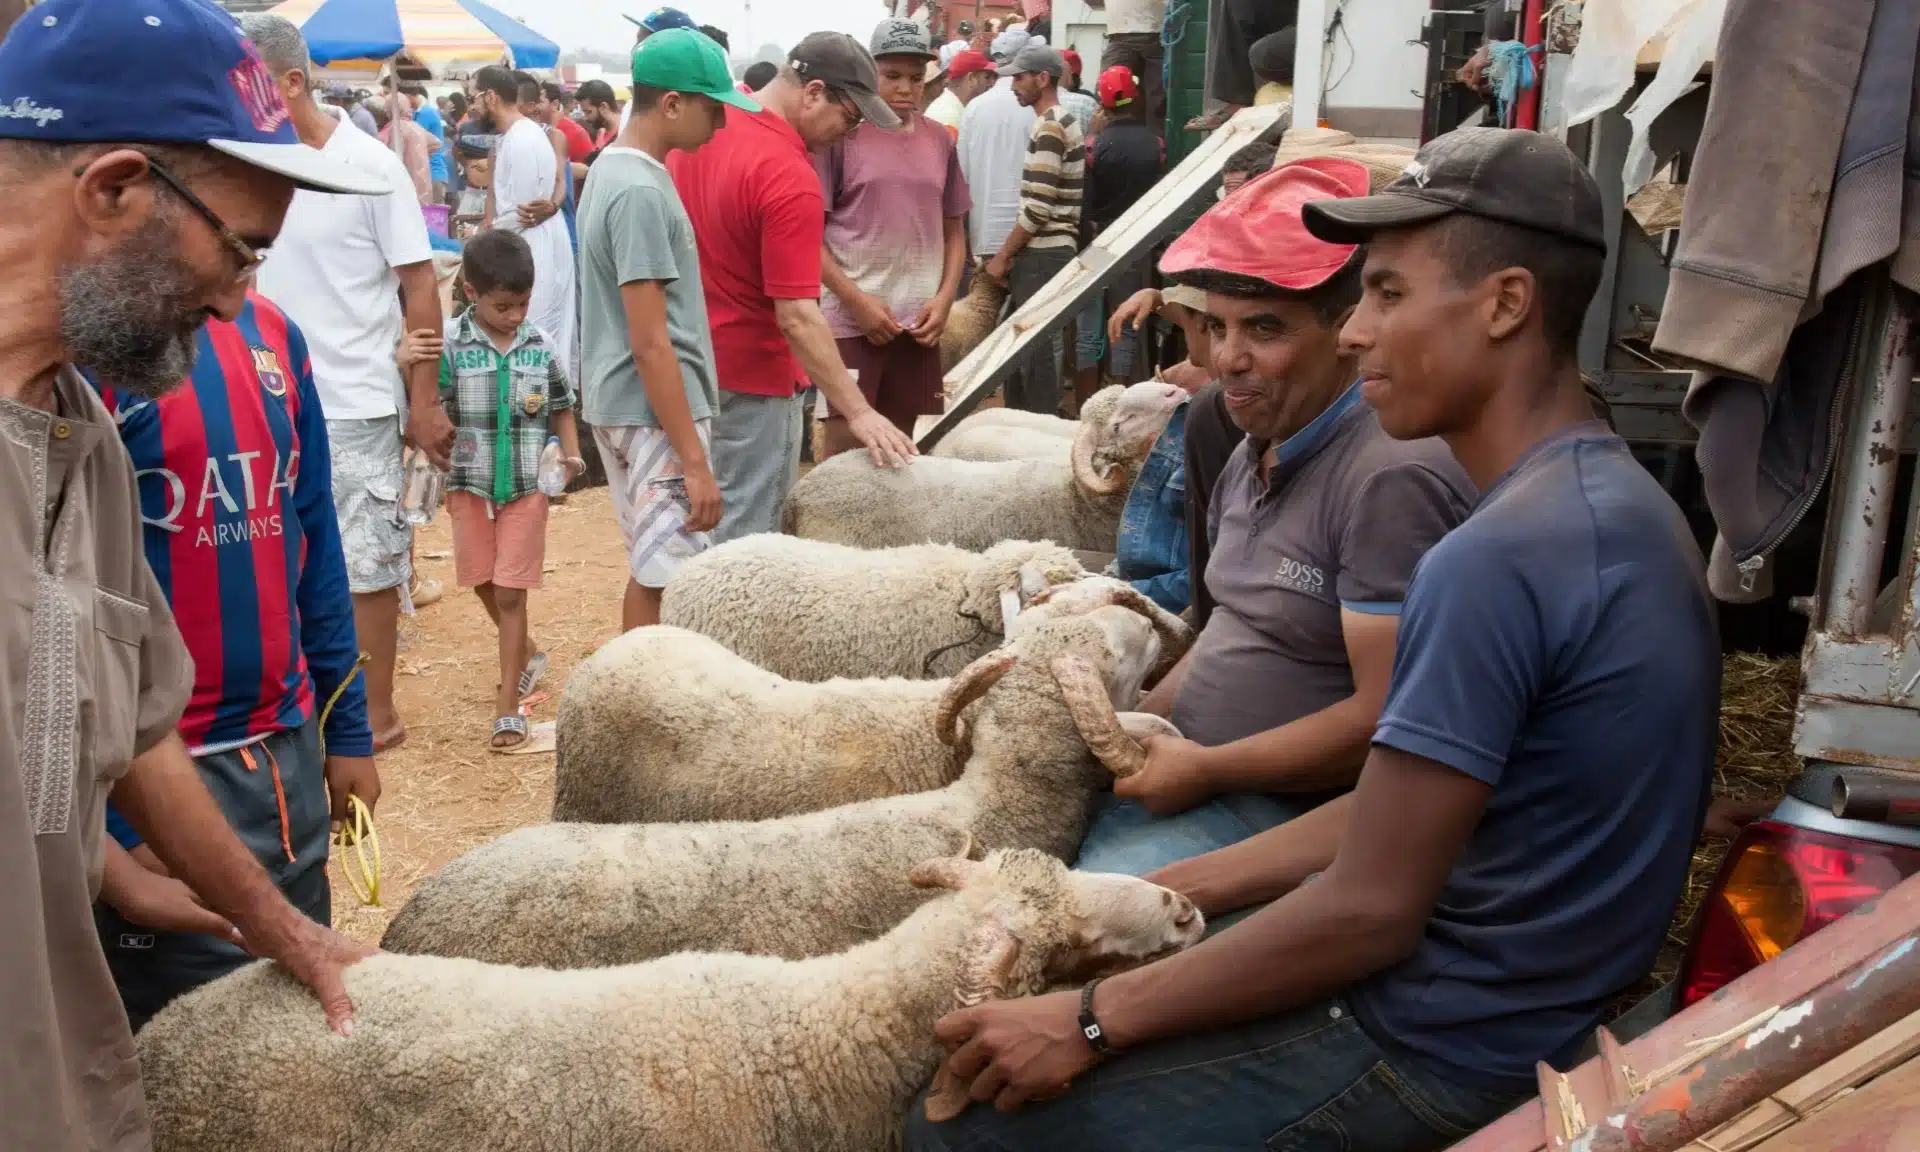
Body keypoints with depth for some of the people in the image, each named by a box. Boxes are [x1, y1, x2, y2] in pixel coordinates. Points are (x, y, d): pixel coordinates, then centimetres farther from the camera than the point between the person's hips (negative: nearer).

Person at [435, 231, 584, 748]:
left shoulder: (539, 345, -3)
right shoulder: (450, 344, -9)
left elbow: (560, 407, 8)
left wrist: (570, 454, -6)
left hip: (526, 485, 0)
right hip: (469, 484, 1)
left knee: (510, 593, -1)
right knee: (484, 584, 16)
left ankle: (508, 706, 4)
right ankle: (524, 649, 44)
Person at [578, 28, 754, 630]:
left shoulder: (611, 169, 11)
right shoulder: (641, 192, -19)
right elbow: (650, 344, -21)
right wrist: (694, 460, -20)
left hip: (619, 404, 10)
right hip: (654, 413, -10)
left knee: (649, 572, 16)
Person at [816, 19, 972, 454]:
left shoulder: (939, 141, 9)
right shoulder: (841, 133, -4)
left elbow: (954, 232, 16)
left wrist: (945, 298, 0)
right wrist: (856, 299, -12)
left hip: (920, 324, 5)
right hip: (852, 322, -4)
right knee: (844, 451, -4)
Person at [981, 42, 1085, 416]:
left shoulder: (1049, 126, -14)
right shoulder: (1065, 121, 17)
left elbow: (1037, 208, -20)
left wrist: (1002, 255, -12)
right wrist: (1013, 253, 17)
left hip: (1042, 255, -10)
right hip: (1044, 251, 10)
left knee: (1036, 346, -6)